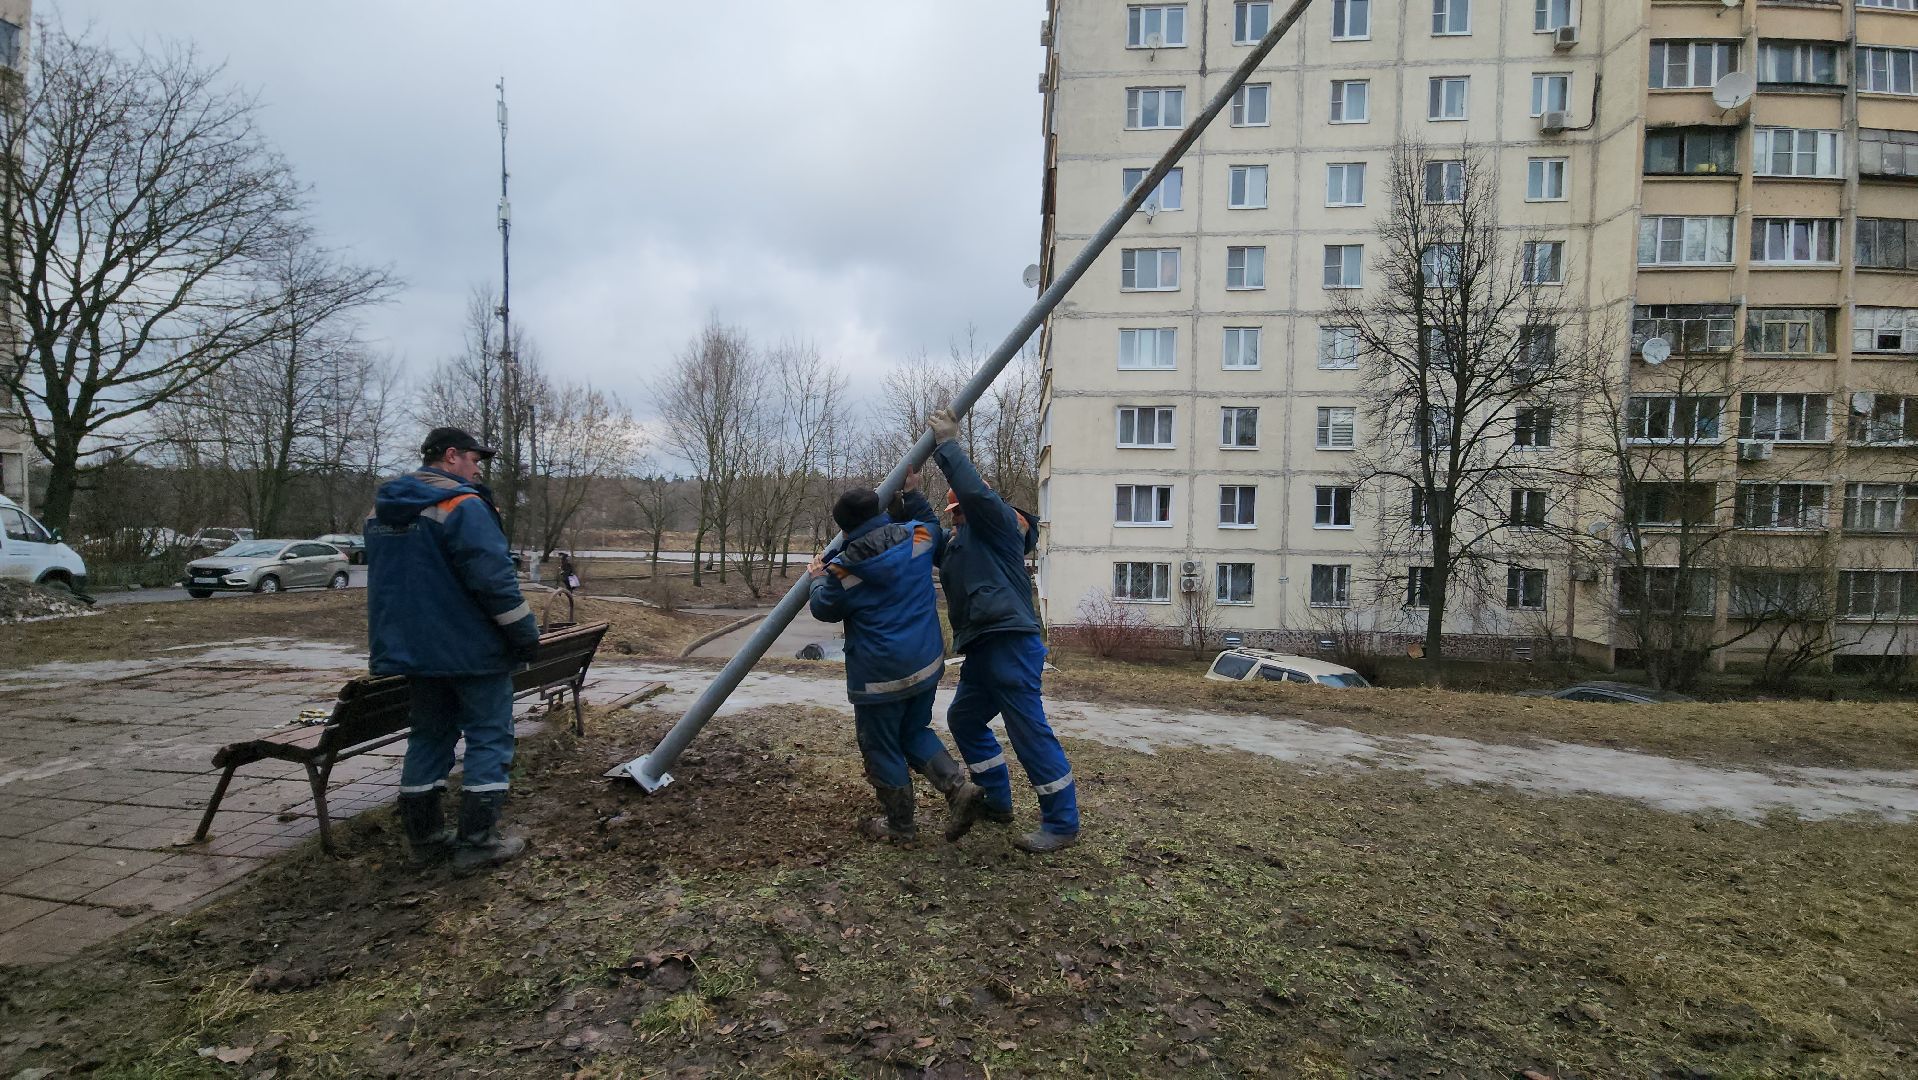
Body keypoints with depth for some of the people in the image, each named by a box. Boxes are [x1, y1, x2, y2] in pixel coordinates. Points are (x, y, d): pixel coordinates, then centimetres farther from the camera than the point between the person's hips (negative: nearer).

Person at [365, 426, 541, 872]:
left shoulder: (381, 510, 12)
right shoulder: (463, 506, -16)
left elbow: (388, 581, 20)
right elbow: (494, 579, -22)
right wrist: (526, 634, -13)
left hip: (415, 650, 8)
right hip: (473, 650, -8)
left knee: (429, 736, 17)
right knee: (489, 738, 2)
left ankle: (424, 836, 24)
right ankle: (476, 841, 4)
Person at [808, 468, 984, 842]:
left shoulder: (844, 567, -14)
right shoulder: (916, 536, -4)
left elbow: (825, 609, 4)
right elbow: (930, 523, 23)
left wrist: (819, 579, 21)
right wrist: (912, 492, 27)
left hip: (880, 673, -6)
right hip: (926, 662, 6)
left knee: (881, 747, 12)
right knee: (915, 731, 24)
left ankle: (899, 824, 24)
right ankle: (958, 787, 7)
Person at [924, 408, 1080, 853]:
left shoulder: (996, 520, -1)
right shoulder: (958, 542, 26)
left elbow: (974, 490, -19)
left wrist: (947, 444, -11)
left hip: (1009, 643, -11)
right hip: (983, 648, 11)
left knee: (1029, 730, -9)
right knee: (965, 718, 21)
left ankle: (1062, 823, 0)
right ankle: (996, 800, 32)